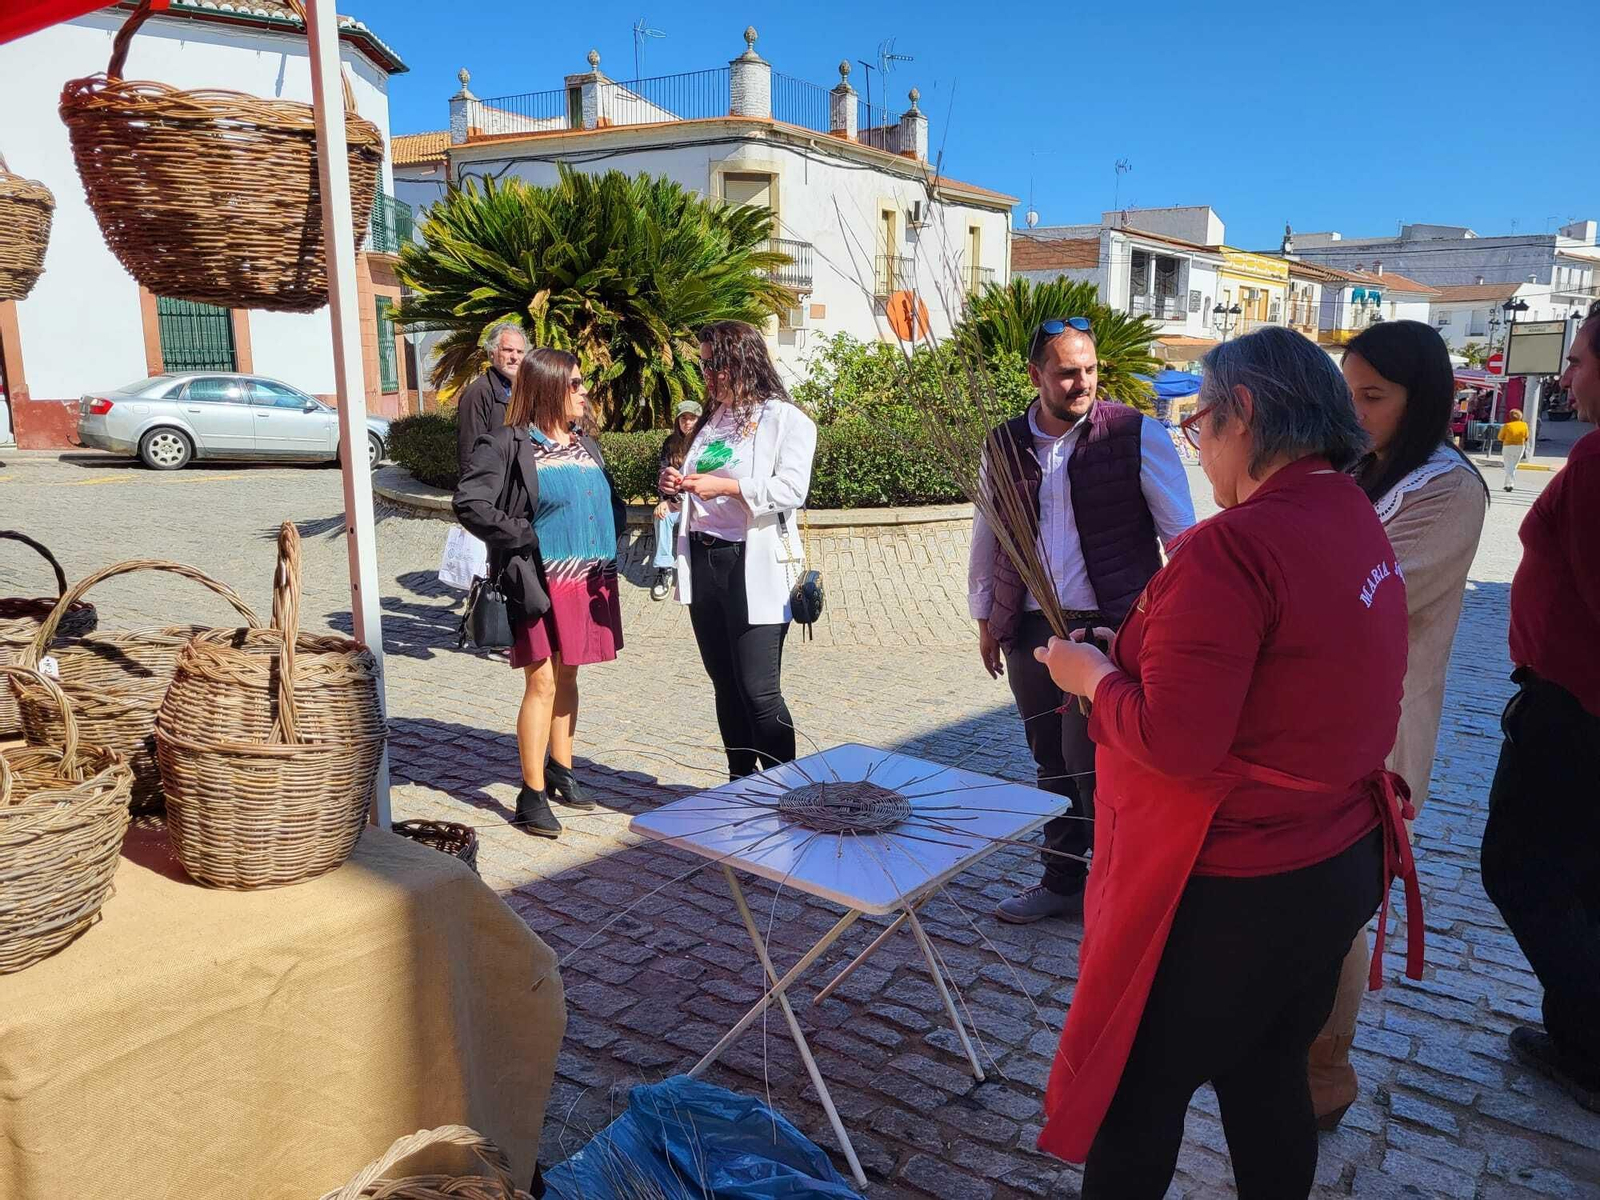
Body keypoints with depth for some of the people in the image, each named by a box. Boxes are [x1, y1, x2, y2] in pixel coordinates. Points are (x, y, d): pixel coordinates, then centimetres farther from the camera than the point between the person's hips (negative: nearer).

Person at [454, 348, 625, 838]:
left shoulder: (586, 446, 15)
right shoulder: (507, 445, -7)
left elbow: (611, 504, 26)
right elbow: (469, 504, -15)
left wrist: (610, 541, 8)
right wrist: (526, 539, -15)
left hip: (589, 581, 7)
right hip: (541, 583, -7)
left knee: (567, 677, 16)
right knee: (541, 683, -6)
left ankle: (560, 770, 29)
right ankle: (532, 794, 3)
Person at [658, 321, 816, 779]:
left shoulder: (785, 419, -3)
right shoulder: (712, 419, 18)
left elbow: (792, 489, -16)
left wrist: (726, 486, -24)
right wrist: (678, 484, 6)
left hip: (754, 567, -7)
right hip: (701, 561, 7)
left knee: (759, 692, -7)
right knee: (726, 686, 13)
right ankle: (740, 785, 25)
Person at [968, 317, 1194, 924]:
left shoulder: (1138, 435, -5)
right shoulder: (1004, 446, 6)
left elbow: (1181, 531, -1)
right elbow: (986, 535, 16)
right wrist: (985, 619, 17)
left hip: (1109, 626, -4)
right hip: (1029, 629, 4)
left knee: (1090, 763, -7)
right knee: (1052, 764, 14)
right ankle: (1061, 881, 30)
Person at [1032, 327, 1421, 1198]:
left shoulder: (1232, 547, -25)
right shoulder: (1360, 525, 3)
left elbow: (1174, 742, -27)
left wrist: (1093, 675, -9)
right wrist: (1144, 653, 9)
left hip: (1227, 895, -8)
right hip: (1340, 866, 8)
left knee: (1136, 1102, 13)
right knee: (1269, 1080, 25)